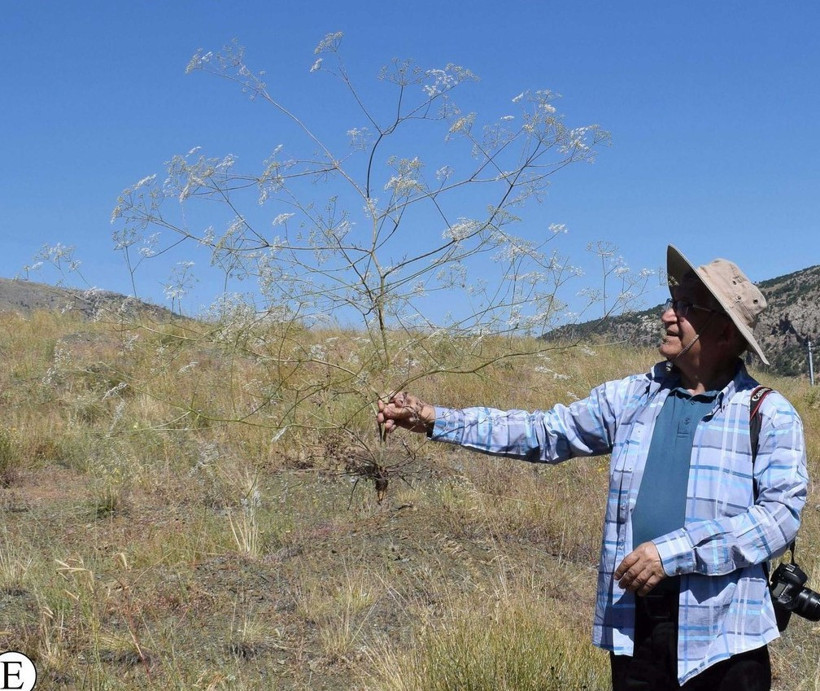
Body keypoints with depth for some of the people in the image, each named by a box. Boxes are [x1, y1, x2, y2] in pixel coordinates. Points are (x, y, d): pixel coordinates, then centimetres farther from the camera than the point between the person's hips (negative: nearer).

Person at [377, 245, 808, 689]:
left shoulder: (769, 415, -2)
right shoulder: (630, 398, 8)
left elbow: (782, 511, -11)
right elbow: (542, 433, 9)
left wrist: (674, 552, -18)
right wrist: (435, 420, 2)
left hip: (723, 637, -3)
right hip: (633, 624, 3)